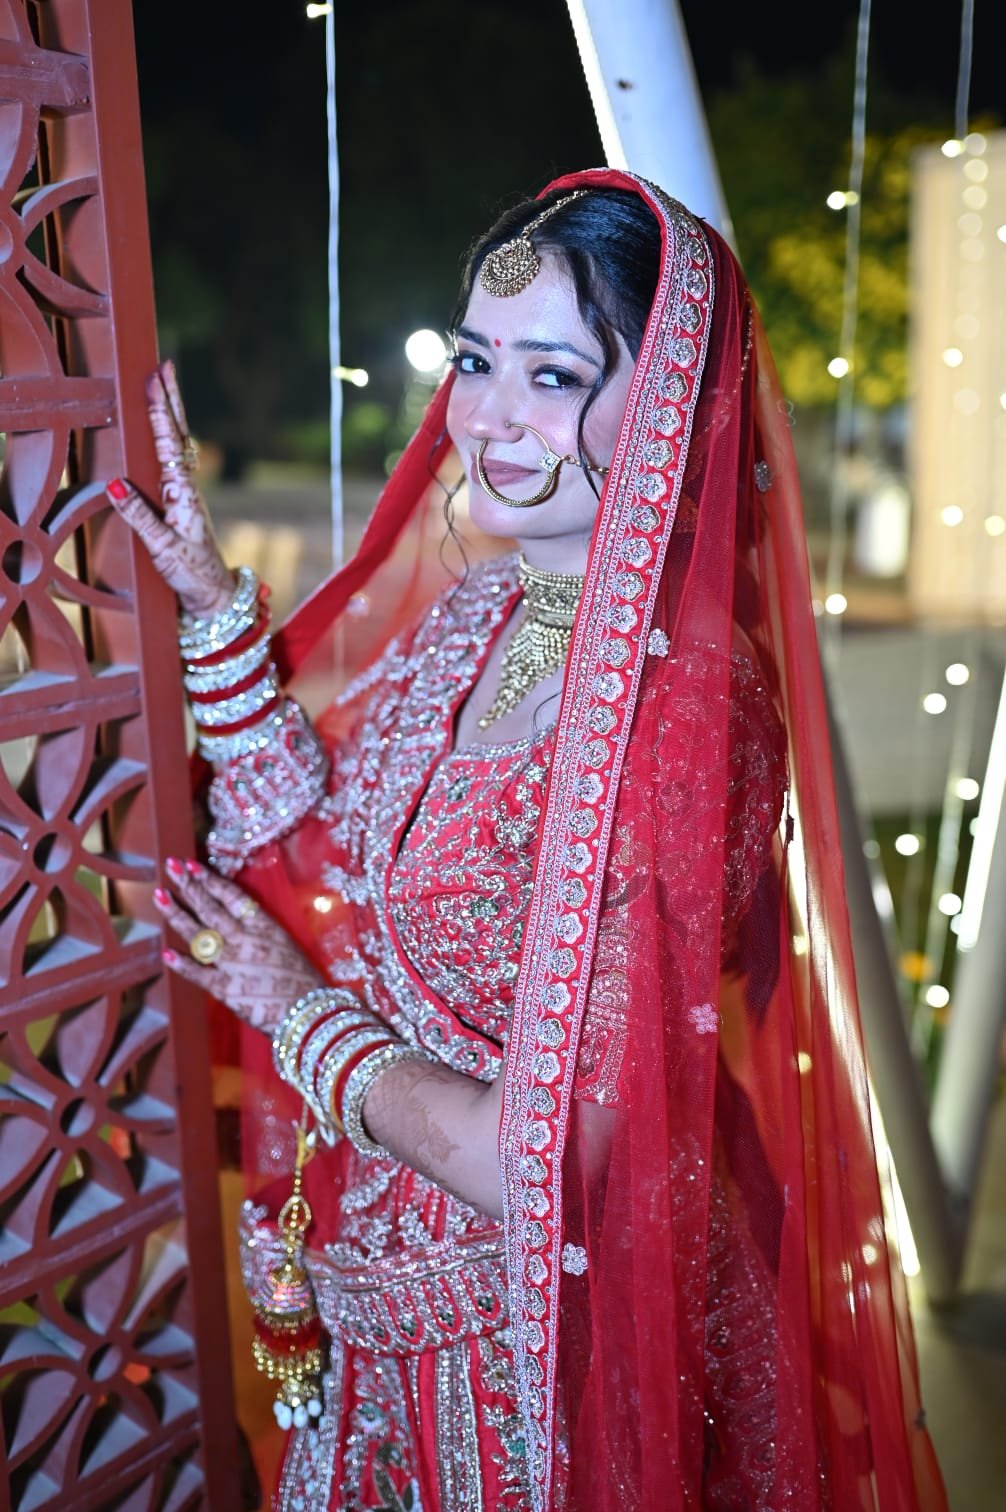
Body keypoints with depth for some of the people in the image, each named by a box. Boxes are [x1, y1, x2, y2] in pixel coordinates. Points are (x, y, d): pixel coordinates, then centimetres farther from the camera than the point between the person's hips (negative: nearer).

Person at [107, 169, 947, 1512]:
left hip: (553, 1318, -6)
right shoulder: (472, 612, -6)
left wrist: (300, 1018, -14)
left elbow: (548, 1163, -29)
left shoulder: (689, 711, -30)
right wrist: (214, 599, -5)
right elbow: (321, 859, 1)